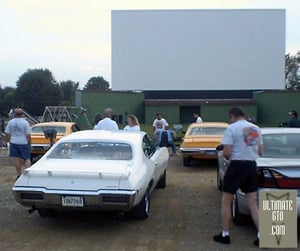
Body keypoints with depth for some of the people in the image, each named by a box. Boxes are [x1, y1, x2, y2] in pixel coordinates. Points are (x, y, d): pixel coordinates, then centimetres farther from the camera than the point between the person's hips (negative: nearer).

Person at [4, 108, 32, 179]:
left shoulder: (10, 122, -2)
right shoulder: (25, 122, -13)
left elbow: (7, 134, 2)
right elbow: (28, 135, -13)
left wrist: (9, 141, 15)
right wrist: (30, 144, -2)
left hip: (14, 143, 3)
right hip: (24, 143, -3)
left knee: (17, 159, 10)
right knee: (27, 159, 6)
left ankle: (19, 175, 14)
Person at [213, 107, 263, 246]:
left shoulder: (232, 128, -11)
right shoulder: (256, 128, 9)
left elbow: (226, 152, -16)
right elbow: (260, 152, 13)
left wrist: (226, 156, 5)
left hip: (237, 166, -6)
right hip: (252, 166, 6)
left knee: (226, 201, 8)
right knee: (253, 202, 12)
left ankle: (225, 235, 13)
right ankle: (260, 236, 11)